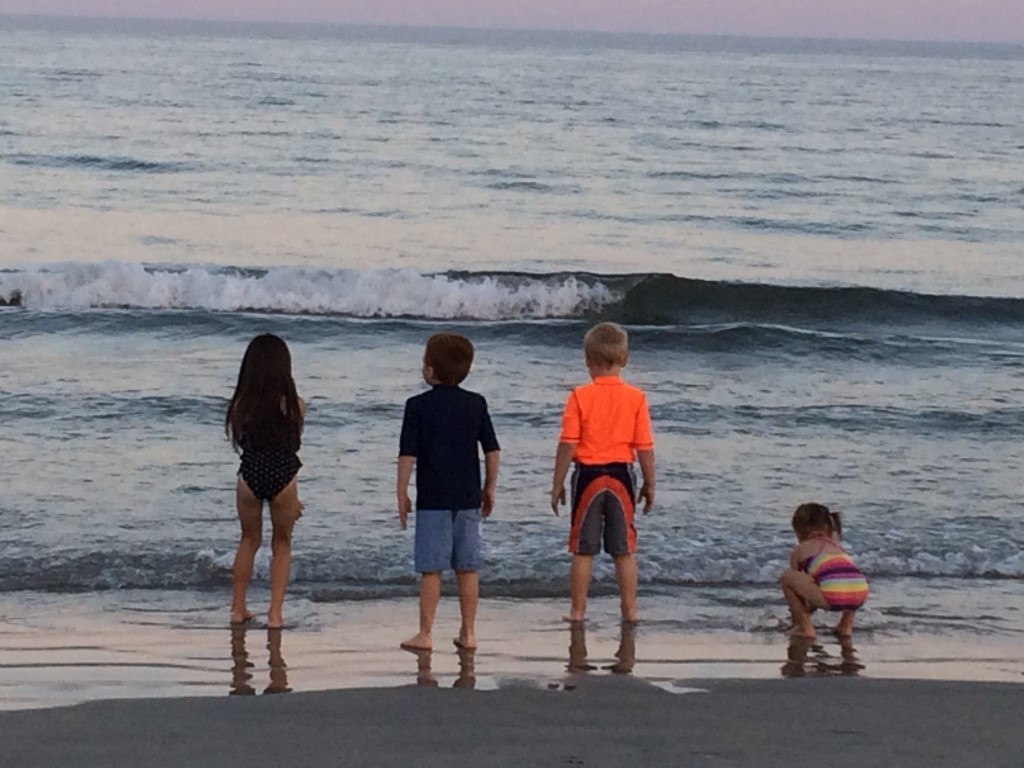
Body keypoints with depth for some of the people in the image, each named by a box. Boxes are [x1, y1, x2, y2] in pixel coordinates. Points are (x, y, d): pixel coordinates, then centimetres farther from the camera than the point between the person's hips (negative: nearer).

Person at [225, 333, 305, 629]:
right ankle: (275, 613, 11)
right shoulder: (294, 405, -8)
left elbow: (238, 441, 5)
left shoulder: (240, 404, -3)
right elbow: (294, 443, 1)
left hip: (250, 475, 2)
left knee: (249, 540, 22)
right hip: (283, 476, -2)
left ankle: (238, 608, 25)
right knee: (281, 544, 16)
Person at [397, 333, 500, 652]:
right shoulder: (476, 404, 5)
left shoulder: (418, 406, -7)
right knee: (467, 569, 8)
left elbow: (407, 455, -8)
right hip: (468, 497, 4)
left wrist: (402, 494, -1)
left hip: (432, 499, -4)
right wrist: (489, 488, 17)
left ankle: (425, 634, 1)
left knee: (431, 569, 0)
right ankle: (468, 633, 11)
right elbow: (493, 450, 7)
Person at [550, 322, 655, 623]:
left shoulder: (579, 397, -8)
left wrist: (557, 485, -1)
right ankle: (629, 610, 11)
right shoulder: (636, 397, -3)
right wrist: (649, 484, 8)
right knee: (624, 550, 9)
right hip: (621, 474, 2)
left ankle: (578, 610, 9)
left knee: (583, 550, 6)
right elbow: (645, 446, -2)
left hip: (588, 474, -2)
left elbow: (567, 444, -9)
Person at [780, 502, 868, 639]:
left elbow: (797, 581, 34)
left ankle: (805, 627, 13)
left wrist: (797, 612, 52)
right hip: (860, 595, 5)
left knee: (786, 576, 13)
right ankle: (846, 625, 30)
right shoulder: (836, 545, 37)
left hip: (832, 596, -5)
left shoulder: (799, 550, 24)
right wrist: (810, 606, 66)